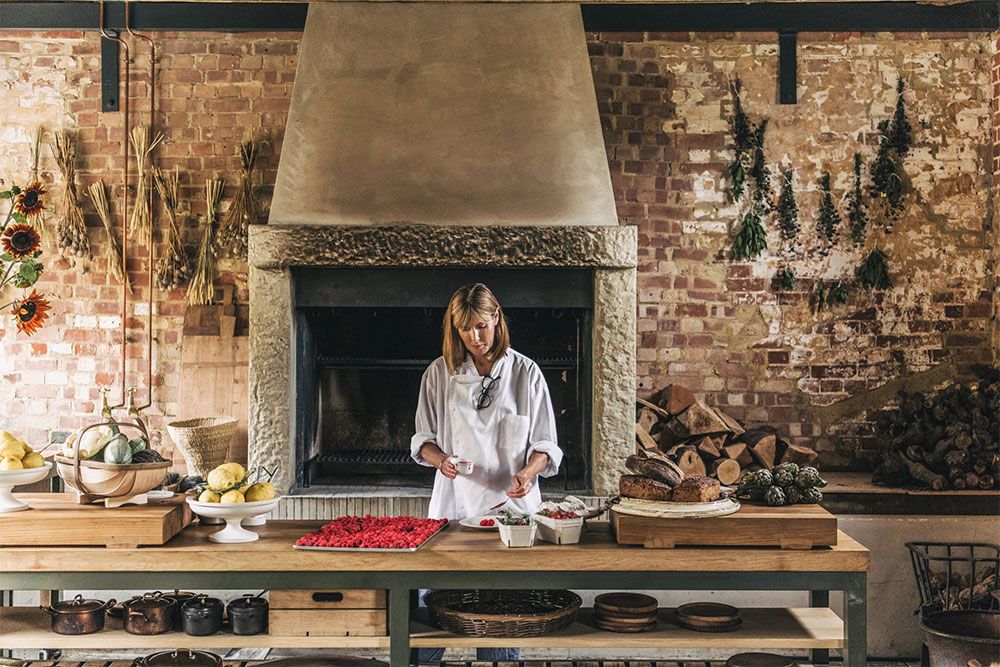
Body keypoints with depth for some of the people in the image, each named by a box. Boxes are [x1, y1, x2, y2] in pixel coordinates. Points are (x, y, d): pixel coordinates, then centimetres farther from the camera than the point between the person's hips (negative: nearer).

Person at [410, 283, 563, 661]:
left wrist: (527, 472, -15)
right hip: (454, 503, 1)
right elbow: (423, 439, 10)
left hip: (509, 504, -1)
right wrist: (441, 459, -11)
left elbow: (545, 444, 5)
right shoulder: (439, 374, 5)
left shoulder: (525, 373, 2)